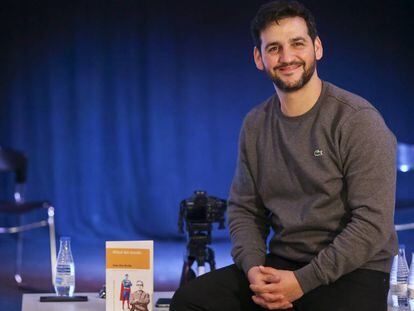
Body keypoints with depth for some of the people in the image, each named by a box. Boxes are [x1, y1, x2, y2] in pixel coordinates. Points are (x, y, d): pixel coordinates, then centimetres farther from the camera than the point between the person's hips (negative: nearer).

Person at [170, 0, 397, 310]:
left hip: (351, 271, -5)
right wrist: (253, 268, -8)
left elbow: (373, 223, -15)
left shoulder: (358, 120, -9)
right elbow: (244, 210, 13)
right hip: (280, 264, 5)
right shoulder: (255, 125, 10)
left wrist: (303, 281, -18)